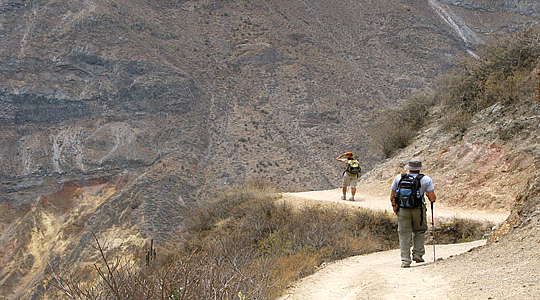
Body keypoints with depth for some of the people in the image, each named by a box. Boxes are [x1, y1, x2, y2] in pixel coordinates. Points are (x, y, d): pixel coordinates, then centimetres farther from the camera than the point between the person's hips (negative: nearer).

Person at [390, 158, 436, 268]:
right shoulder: (426, 180, -3)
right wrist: (429, 195, 15)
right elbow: (432, 198, -7)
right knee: (419, 231, 20)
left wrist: (394, 206, 21)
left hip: (403, 209, 1)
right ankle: (418, 254, 14)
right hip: (419, 209, -1)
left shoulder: (398, 178, 2)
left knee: (404, 234, 6)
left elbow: (392, 197, 6)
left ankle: (405, 260, 2)